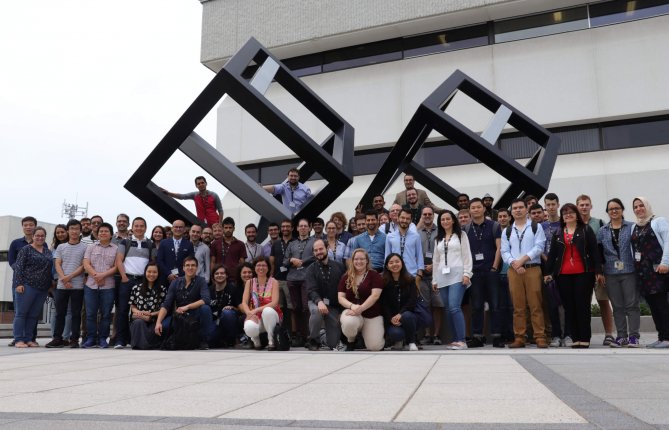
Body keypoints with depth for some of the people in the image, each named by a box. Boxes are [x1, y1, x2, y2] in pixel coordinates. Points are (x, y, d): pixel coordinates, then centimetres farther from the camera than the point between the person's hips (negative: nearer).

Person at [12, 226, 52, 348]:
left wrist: (51, 284, 11)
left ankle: (28, 339, 13)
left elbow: (51, 268, 18)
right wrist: (19, 283, -13)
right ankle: (18, 340, 2)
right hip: (27, 286, -5)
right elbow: (18, 267, -4)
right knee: (21, 313, -1)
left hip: (43, 288, 5)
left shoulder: (48, 251, 15)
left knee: (34, 315, 8)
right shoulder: (26, 249, 1)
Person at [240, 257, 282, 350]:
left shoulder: (273, 282, -1)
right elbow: (244, 303, -3)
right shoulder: (250, 282, 6)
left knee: (267, 311, -38)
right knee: (249, 328, -35)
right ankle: (256, 339, 2)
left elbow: (274, 303, -13)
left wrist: (256, 310, -24)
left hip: (271, 315, -1)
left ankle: (271, 341, -17)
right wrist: (250, 314, -24)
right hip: (256, 318, 1)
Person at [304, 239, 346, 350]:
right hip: (317, 302, -1)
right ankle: (314, 341, -17)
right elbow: (311, 290, -17)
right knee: (317, 311, -38)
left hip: (334, 306, 1)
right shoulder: (310, 270, -4)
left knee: (333, 344, -6)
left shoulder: (339, 266, 0)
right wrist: (319, 301, -38)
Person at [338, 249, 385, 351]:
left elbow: (375, 296, -12)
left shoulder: (374, 275, -1)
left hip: (372, 315, -1)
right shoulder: (346, 277, 8)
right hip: (352, 311, 1)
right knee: (348, 323, -36)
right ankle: (350, 341, 0)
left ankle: (365, 333, 20)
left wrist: (360, 309, -24)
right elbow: (340, 298, 2)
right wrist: (352, 306, -20)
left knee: (375, 346, -17)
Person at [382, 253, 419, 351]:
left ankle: (411, 342, -8)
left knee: (406, 316, -35)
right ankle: (398, 340, 9)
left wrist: (400, 314, -24)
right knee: (395, 333, -32)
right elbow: (383, 304, -5)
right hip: (391, 318, -1)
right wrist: (391, 318, -22)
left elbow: (412, 301, -8)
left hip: (407, 313, 1)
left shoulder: (410, 280, 1)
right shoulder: (383, 282, -2)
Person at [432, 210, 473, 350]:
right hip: (442, 276, 5)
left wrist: (466, 273, -10)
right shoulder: (438, 239, 19)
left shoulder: (461, 235, 8)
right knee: (449, 309, 2)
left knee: (454, 307, -17)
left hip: (457, 275, -5)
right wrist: (434, 279, 14)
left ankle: (462, 340, -15)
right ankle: (456, 339, 8)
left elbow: (467, 255, 1)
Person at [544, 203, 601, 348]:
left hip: (583, 273, -3)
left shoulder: (586, 230, 6)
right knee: (569, 307, 3)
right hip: (563, 275, 3)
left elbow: (594, 251, 0)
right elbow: (552, 254, 13)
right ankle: (576, 338, 9)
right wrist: (548, 272, 6)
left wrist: (598, 270, -7)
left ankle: (585, 338, 4)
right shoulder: (558, 234, 15)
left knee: (583, 305, -1)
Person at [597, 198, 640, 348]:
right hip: (611, 274, 2)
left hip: (629, 272, -2)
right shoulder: (602, 231, 10)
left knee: (632, 304, -1)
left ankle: (634, 336, 5)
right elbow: (599, 253, 9)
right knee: (617, 306, 6)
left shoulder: (632, 227, 3)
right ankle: (621, 336, 13)